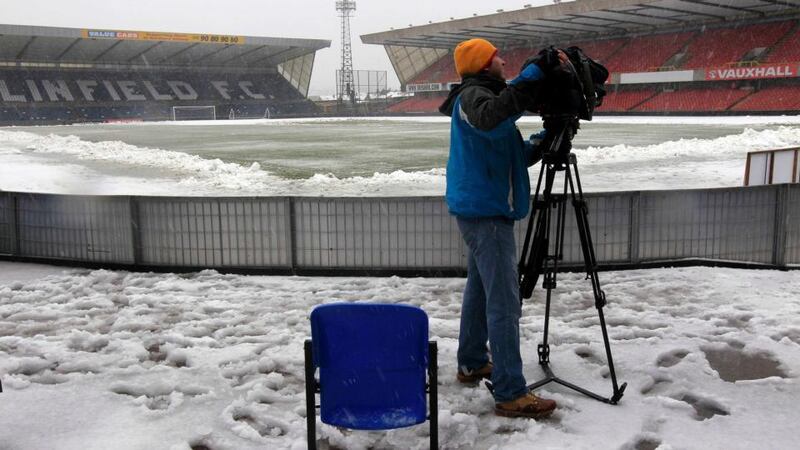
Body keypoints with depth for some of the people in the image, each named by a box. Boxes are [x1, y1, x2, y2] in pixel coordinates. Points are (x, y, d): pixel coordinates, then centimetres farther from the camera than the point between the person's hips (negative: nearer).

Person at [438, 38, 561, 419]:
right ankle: (510, 394, -10)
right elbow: (489, 117, -38)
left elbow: (513, 155, 21)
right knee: (503, 302, -12)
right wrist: (533, 75, -33)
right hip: (486, 211, -11)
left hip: (481, 209, 11)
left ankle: (472, 363, 30)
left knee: (480, 289, 18)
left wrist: (547, 138, 7)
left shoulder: (483, 95, 20)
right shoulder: (472, 95, -11)